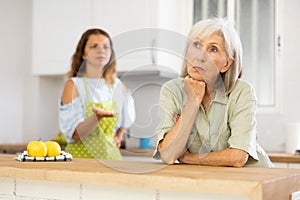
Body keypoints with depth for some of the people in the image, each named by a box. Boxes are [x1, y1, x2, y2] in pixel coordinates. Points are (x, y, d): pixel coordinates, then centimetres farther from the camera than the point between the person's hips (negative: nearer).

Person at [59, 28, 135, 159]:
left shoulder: (117, 85, 4)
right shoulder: (73, 85, -9)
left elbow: (126, 118, 24)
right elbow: (76, 135, -15)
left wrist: (119, 136, 9)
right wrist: (97, 116, -30)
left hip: (110, 154, 4)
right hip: (81, 155, -4)